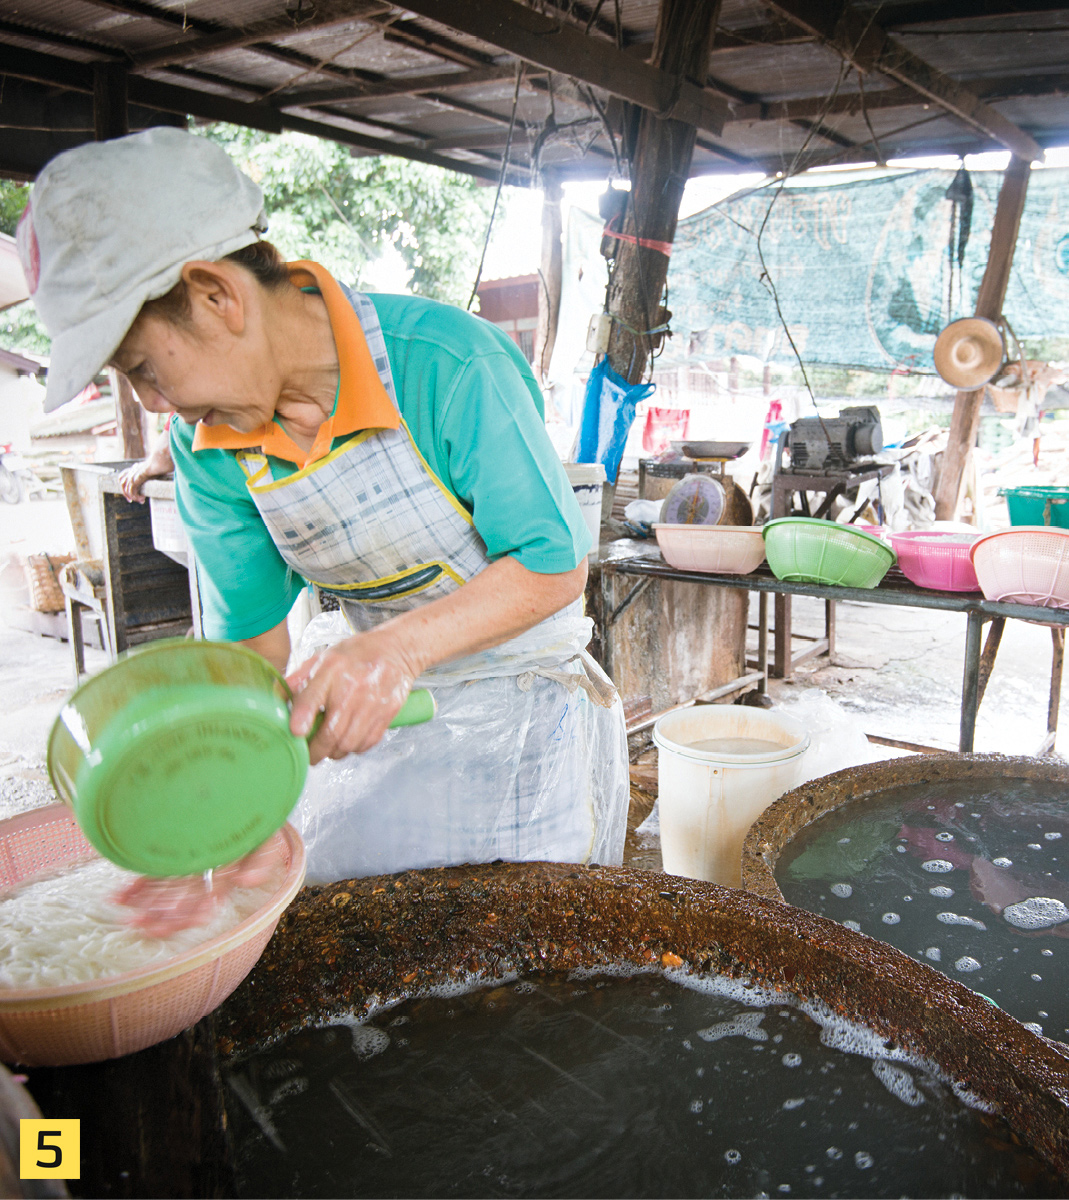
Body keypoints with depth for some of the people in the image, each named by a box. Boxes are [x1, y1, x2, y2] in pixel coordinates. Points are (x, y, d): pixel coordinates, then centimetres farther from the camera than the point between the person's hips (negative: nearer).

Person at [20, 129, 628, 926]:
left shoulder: (448, 363, -26)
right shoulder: (207, 445, -7)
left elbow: (556, 563, -22)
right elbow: (251, 636, -3)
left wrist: (397, 649, -36)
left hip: (515, 691, -4)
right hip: (357, 694, 5)